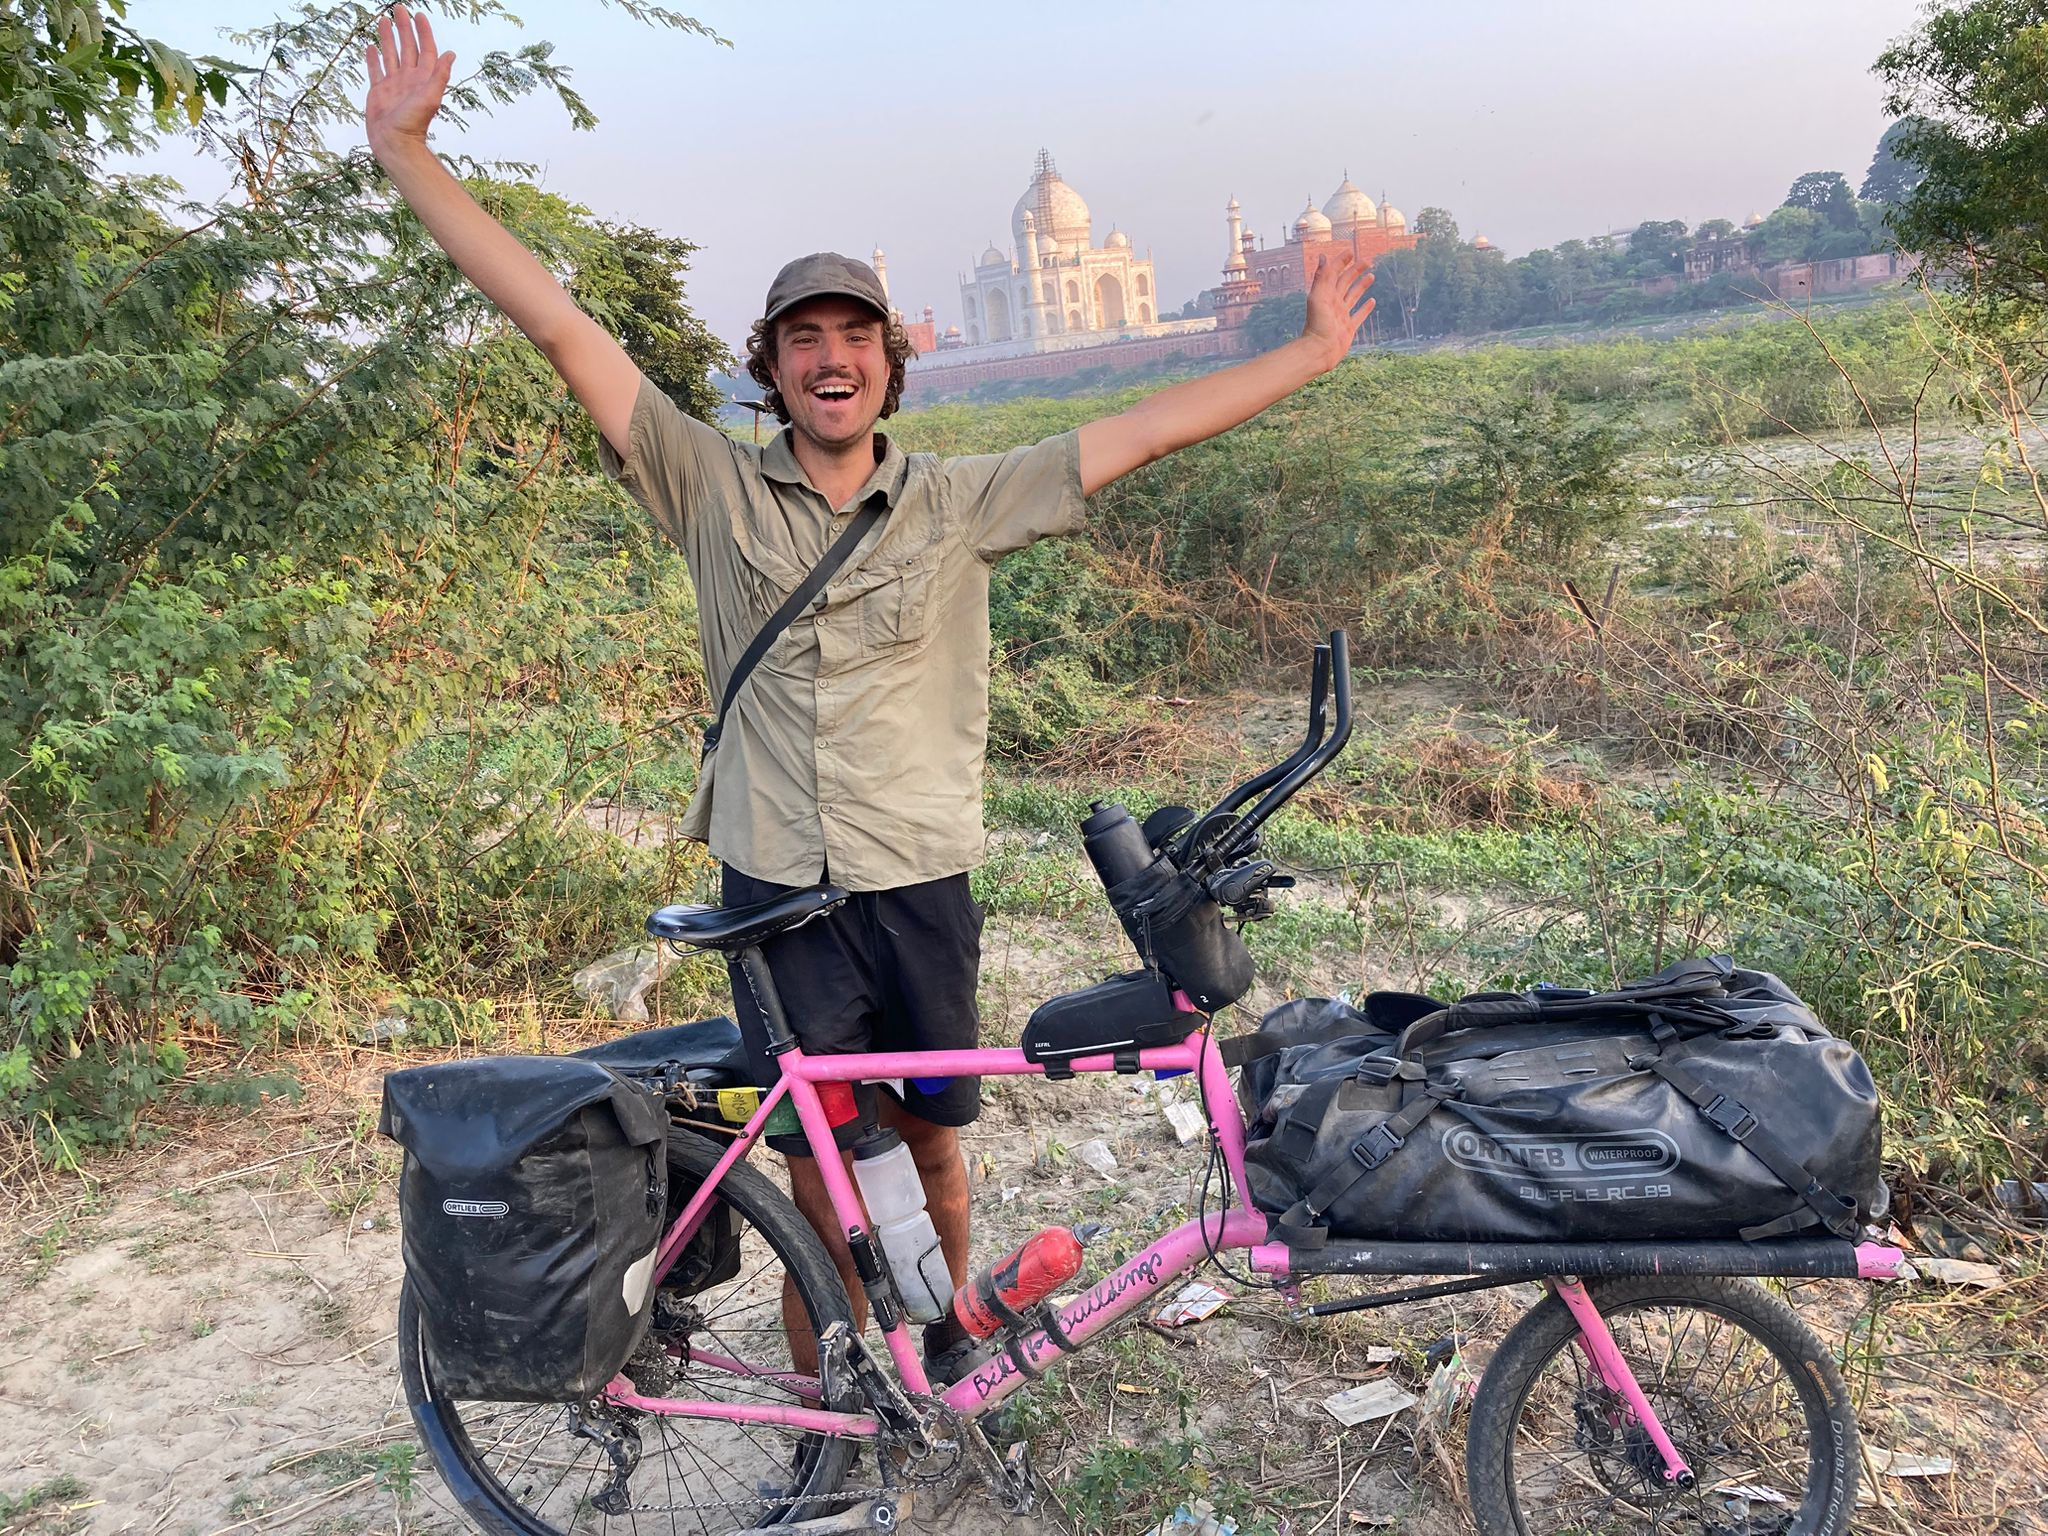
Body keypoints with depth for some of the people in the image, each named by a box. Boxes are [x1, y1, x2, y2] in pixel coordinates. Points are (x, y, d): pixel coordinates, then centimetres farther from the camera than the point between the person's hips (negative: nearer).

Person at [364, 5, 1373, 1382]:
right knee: (822, 1172, 7)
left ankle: (949, 1331, 43)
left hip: (922, 885, 1)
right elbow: (557, 323, -4)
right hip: (779, 892, 0)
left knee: (930, 1140, 16)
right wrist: (407, 149, -5)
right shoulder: (714, 491, -1)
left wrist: (1311, 355, 1)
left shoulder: (959, 505, 0)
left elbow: (1141, 433, 0)